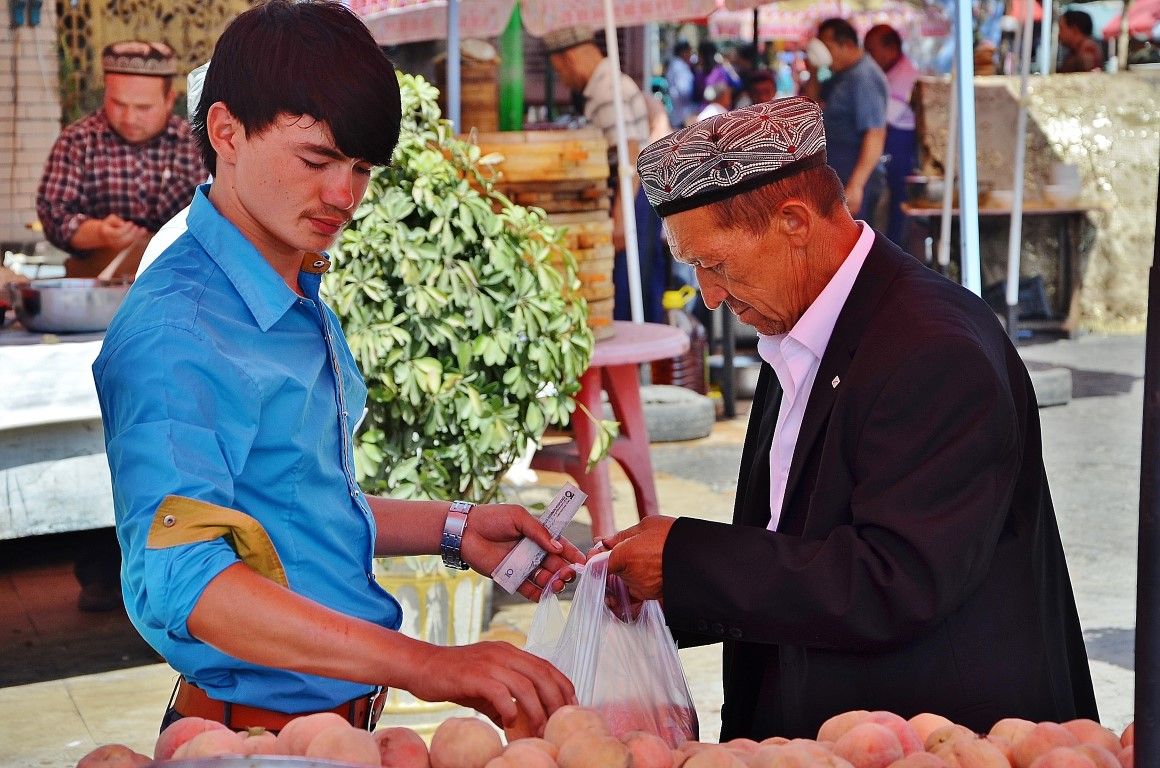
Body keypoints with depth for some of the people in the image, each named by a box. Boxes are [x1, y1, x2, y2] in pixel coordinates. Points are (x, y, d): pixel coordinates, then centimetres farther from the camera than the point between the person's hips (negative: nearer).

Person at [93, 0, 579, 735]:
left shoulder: (299, 301, 7)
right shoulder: (175, 331, -22)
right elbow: (177, 576, -34)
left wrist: (453, 530, 5)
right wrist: (420, 663, -41)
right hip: (254, 733, -8)